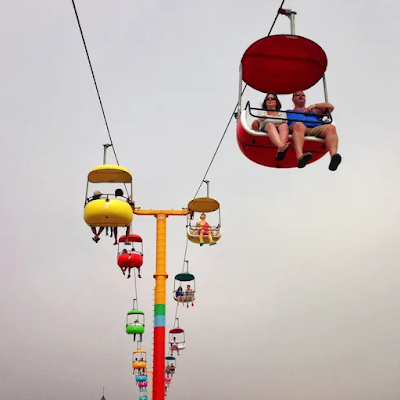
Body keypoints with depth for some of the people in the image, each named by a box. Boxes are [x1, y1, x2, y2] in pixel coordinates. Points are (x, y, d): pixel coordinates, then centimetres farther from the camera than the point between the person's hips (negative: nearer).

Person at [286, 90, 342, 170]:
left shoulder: (314, 110, 42)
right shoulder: (288, 112, 38)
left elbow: (330, 107, 30)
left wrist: (314, 106, 16)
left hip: (316, 128, 3)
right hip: (298, 128, -2)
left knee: (331, 127, -30)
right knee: (298, 125, -41)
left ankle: (333, 156, -58)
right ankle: (300, 156, -67)